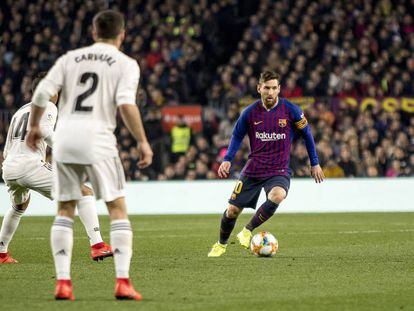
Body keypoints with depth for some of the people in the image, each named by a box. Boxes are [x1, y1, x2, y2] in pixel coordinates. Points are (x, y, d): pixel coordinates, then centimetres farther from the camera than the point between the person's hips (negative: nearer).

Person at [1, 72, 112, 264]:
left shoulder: (19, 112, 28)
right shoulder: (49, 106, 8)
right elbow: (43, 129, -15)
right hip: (30, 166, -8)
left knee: (19, 206, 38)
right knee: (85, 192, -6)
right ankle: (97, 245, -21)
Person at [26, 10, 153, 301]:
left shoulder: (70, 58, 14)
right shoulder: (126, 64, 4)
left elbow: (42, 94, 4)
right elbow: (126, 103, -11)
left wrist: (34, 127, 19)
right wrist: (143, 141, -5)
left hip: (64, 138, 3)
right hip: (98, 139, -3)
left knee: (65, 210, 11)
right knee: (118, 209, 4)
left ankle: (63, 281, 4)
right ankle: (123, 282, -5)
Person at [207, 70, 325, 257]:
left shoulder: (291, 110, -8)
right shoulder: (250, 112, -4)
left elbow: (306, 134, 5)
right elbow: (237, 135, 11)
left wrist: (314, 164, 8)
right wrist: (227, 160, -3)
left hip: (279, 170, -2)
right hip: (253, 170, 2)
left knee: (277, 196, -35)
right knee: (232, 210, 2)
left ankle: (248, 231, -14)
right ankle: (221, 245, 31)